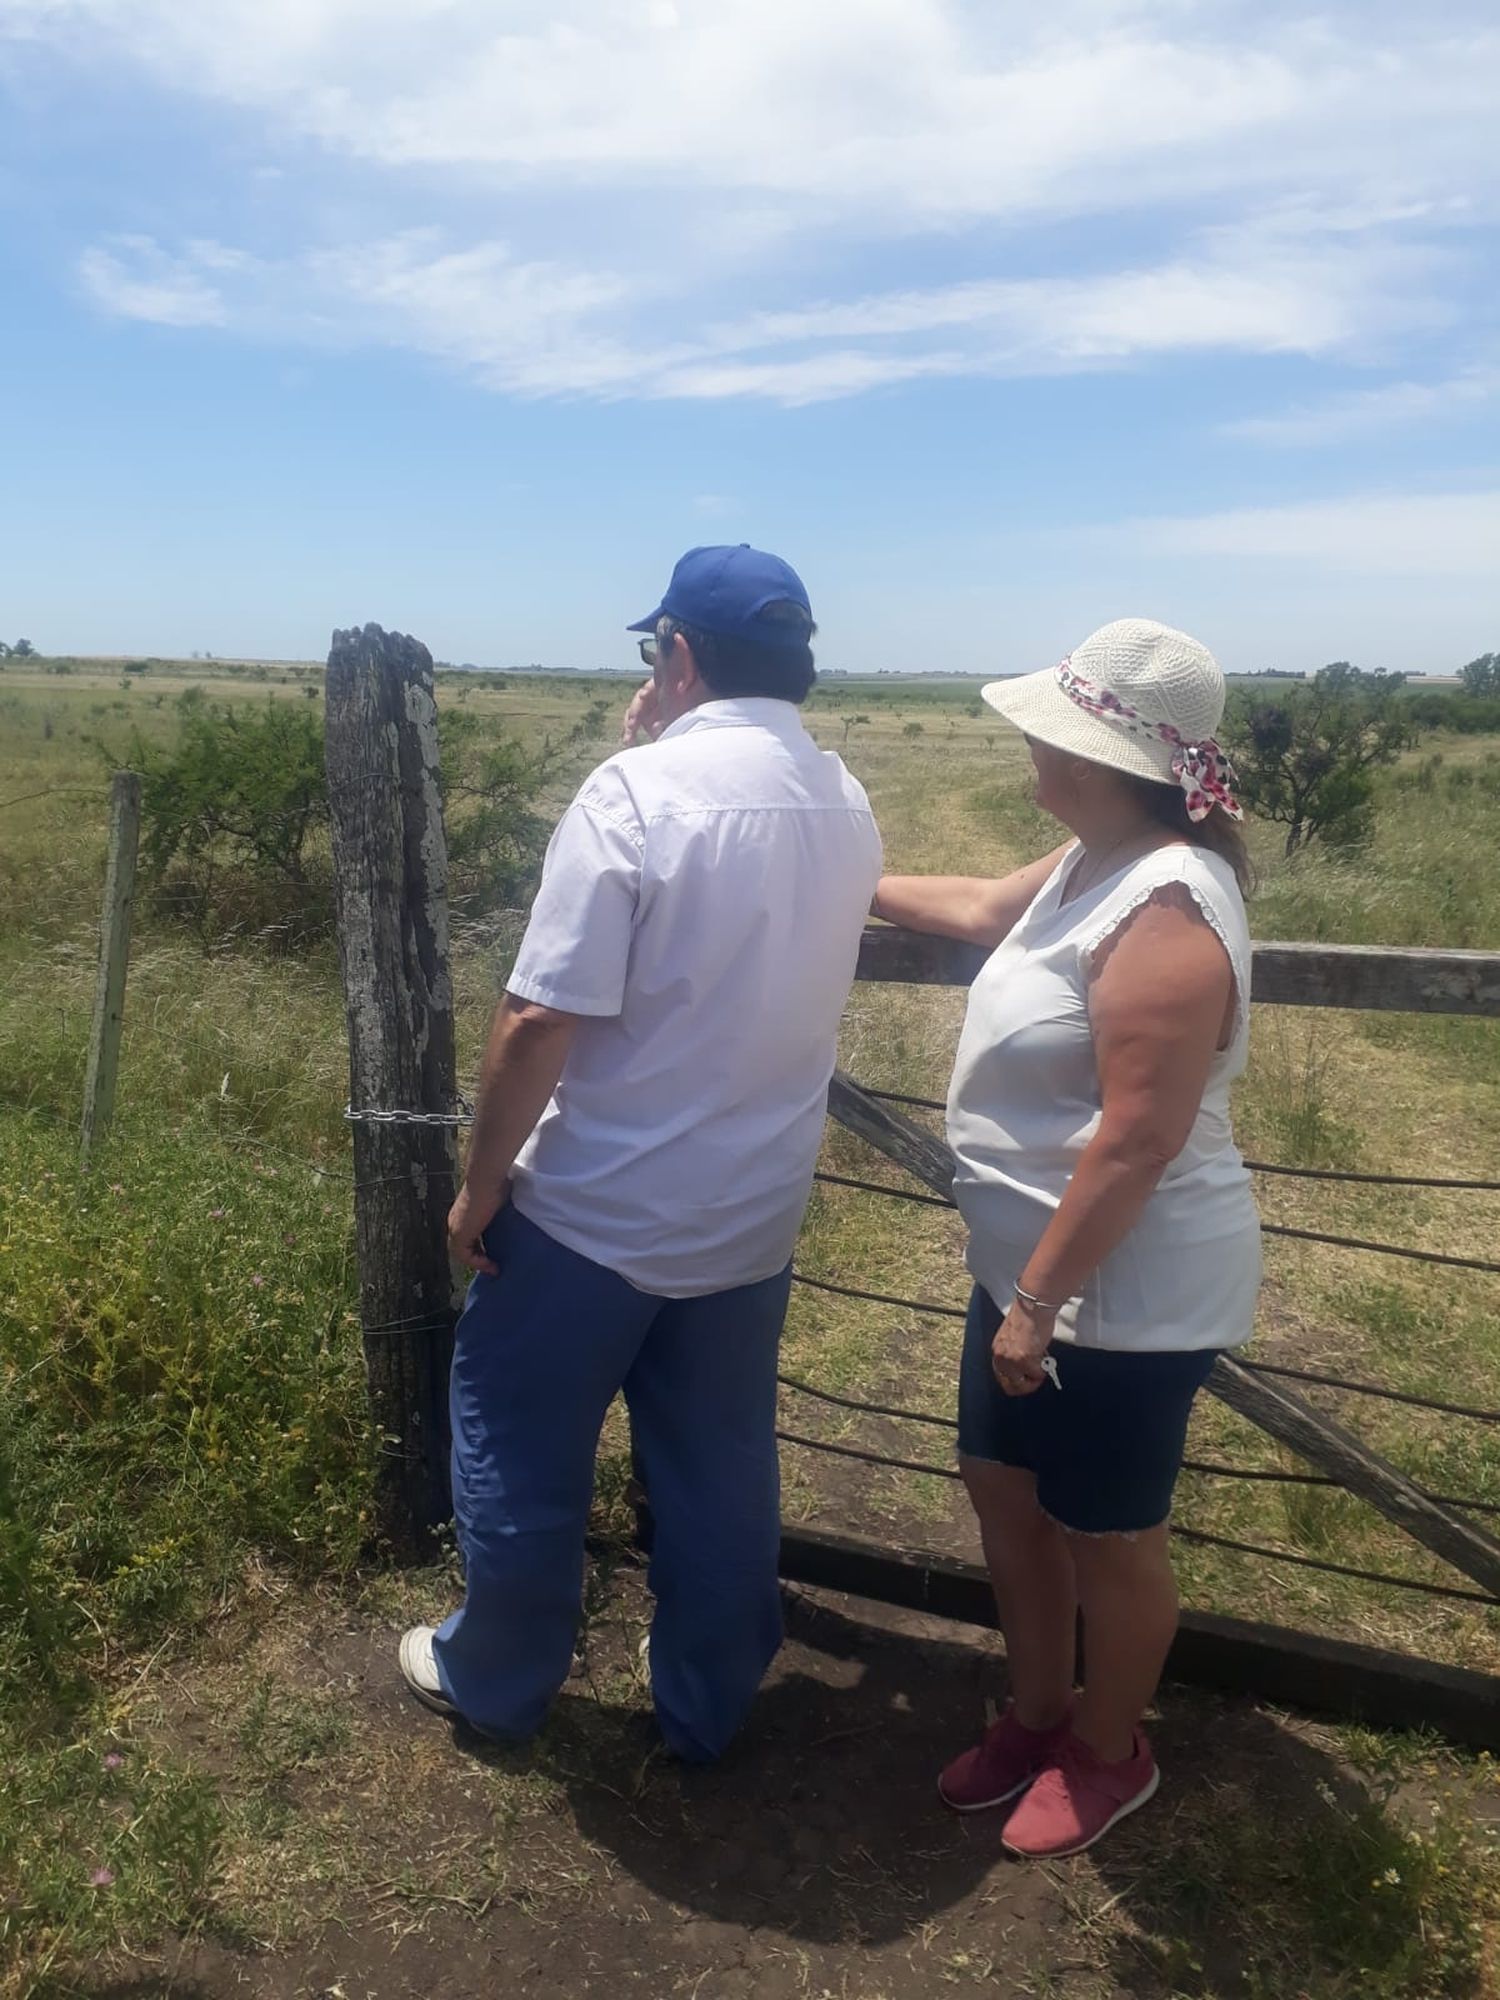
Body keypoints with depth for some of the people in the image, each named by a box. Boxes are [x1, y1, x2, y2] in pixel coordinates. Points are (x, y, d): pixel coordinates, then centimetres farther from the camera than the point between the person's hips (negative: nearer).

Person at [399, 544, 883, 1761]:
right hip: (752, 1216, 6)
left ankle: (497, 1684, 37)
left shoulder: (638, 791, -19)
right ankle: (708, 1708, 37)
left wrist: (482, 1184, -7)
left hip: (593, 1209, -5)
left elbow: (542, 1020, -22)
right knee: (721, 1473, 19)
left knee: (522, 1457, 17)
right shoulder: (849, 810, 1)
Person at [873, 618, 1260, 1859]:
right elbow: (986, 909, 25)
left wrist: (1038, 1303, -23)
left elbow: (1137, 1143, -28)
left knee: (1107, 1535, 12)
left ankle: (1109, 1753, 38)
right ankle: (1038, 1714, 43)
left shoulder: (1165, 912, -27)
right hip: (1038, 1263, 10)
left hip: (1129, 1293, -10)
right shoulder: (1096, 862, 3)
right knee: (1005, 1488, 21)